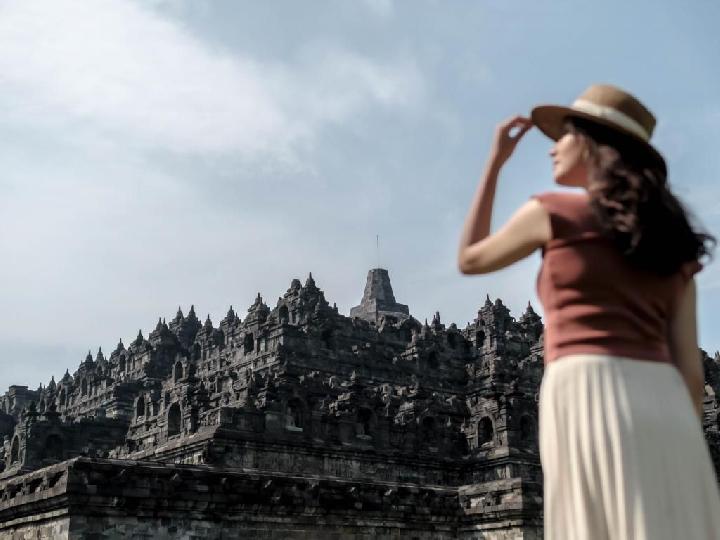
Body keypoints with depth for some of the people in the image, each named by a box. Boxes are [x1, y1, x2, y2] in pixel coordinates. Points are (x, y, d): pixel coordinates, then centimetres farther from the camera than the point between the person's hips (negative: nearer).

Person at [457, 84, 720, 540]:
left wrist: (495, 162, 29)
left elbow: (470, 260, 25)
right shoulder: (668, 239, 22)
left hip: (590, 399, -5)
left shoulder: (553, 212, 8)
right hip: (663, 412, 6)